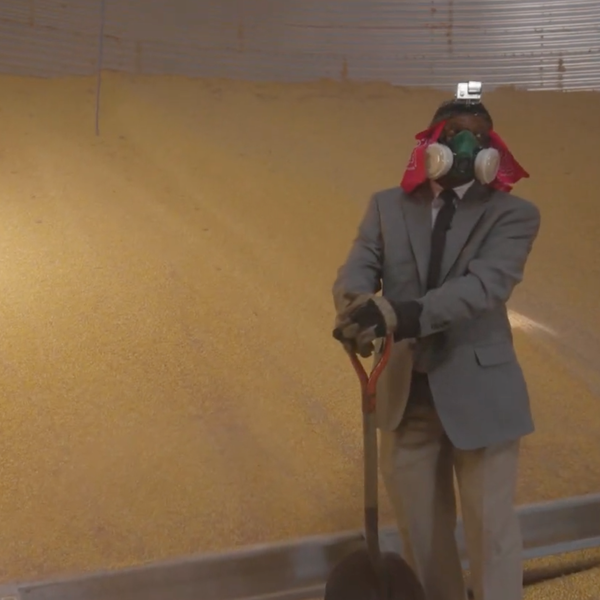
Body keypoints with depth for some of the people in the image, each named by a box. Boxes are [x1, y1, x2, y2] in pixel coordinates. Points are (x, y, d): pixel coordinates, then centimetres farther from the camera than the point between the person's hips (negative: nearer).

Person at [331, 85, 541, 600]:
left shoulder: (512, 214, -4)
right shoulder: (388, 206, 6)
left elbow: (486, 284, -21)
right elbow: (355, 272, -7)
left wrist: (402, 313, -36)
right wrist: (359, 306, -33)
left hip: (480, 394, -3)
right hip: (406, 392, 4)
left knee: (491, 529, 6)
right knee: (420, 528, 17)